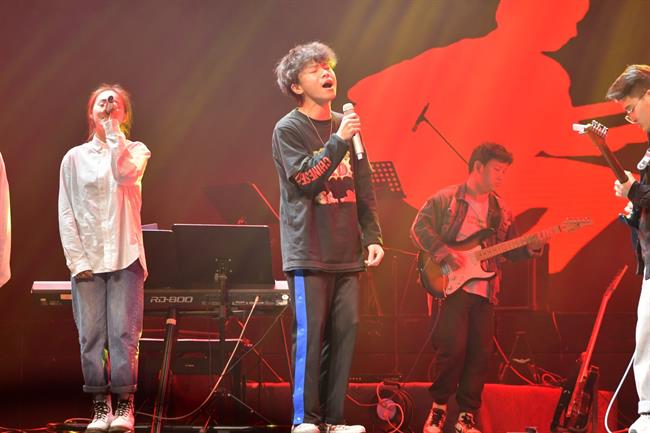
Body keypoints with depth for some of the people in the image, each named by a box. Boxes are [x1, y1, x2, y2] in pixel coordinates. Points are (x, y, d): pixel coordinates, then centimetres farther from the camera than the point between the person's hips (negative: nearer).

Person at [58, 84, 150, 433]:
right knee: (90, 336, -1)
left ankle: (123, 405, -1)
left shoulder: (135, 151, 8)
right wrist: (77, 259, -3)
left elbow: (125, 172, -18)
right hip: (87, 260, 1)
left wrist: (113, 128, -13)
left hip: (125, 257, -1)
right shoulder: (75, 158, 10)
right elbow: (65, 213, 6)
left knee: (124, 334, -6)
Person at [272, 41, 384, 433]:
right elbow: (304, 178, -15)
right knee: (310, 333, -8)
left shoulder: (346, 125, 15)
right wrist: (338, 142, -18)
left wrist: (372, 236, 7)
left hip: (346, 252, 5)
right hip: (308, 251, -5)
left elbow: (364, 190, 15)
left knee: (345, 331, 2)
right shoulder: (288, 129, -1)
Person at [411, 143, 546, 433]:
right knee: (453, 347, -13)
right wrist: (446, 254, -17)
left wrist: (532, 246, -2)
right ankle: (438, 407, 6)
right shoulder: (446, 198, 1)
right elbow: (420, 227, -8)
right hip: (451, 286, -5)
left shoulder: (500, 211, 18)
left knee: (480, 354, 1)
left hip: (485, 292, 5)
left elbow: (511, 251, 18)